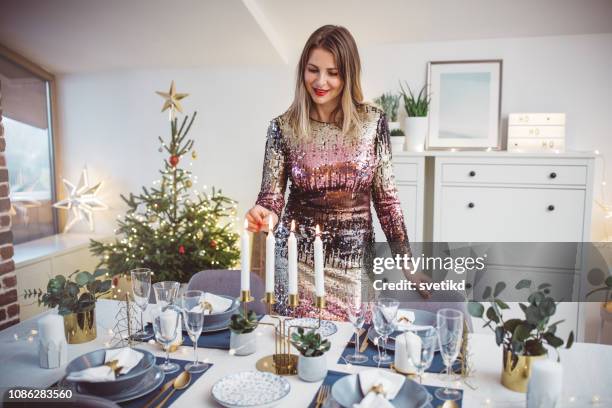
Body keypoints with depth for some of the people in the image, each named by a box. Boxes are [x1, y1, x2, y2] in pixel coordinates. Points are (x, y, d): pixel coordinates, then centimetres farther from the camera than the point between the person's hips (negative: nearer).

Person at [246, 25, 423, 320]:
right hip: (299, 256, 0)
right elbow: (272, 195, -5)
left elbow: (386, 196, 2)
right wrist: (263, 216, -28)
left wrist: (407, 261, 2)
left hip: (356, 256, 1)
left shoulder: (373, 121, -3)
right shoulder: (283, 127, -5)